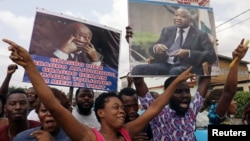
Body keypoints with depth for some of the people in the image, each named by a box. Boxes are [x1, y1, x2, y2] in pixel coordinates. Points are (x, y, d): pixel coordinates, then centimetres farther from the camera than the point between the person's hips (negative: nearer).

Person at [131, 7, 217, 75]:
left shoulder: (200, 35, 7)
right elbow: (151, 50, 18)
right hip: (166, 65, 4)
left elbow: (211, 56, -4)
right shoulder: (167, 31, 19)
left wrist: (188, 53, -19)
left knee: (175, 71, -40)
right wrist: (156, 48, -9)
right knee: (138, 69, -23)